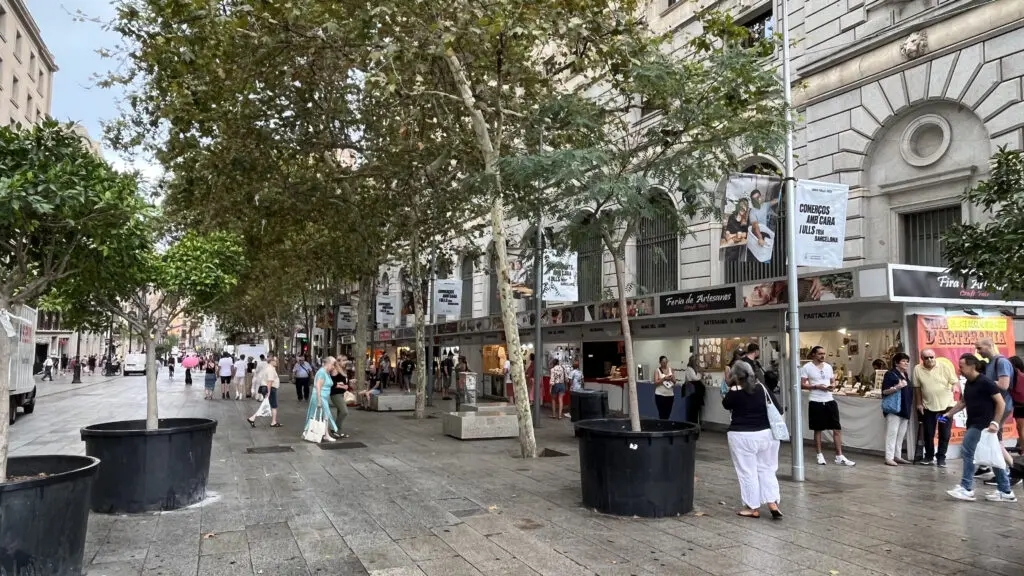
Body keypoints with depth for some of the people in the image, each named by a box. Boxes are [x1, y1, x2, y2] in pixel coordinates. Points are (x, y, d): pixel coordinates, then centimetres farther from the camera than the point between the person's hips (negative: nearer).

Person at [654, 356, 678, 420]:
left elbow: (675, 382, 9)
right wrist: (664, 379, -20)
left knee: (668, 414, 5)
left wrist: (672, 379, -12)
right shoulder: (657, 371, -1)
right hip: (660, 395, -3)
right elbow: (656, 382, -10)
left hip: (670, 395, 3)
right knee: (662, 414, -6)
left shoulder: (670, 369, 8)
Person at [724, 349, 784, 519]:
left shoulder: (735, 392, -12)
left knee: (747, 472, 6)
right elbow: (779, 409, 5)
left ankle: (753, 508, 13)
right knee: (767, 469, 16)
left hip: (742, 436, -5)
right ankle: (773, 503, 9)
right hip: (766, 434, 5)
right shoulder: (762, 387, -1)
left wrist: (731, 388, 5)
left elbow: (726, 405, 9)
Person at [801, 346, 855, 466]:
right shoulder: (807, 367, -6)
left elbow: (833, 381, 16)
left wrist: (832, 386, -7)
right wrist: (816, 386, -19)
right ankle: (820, 455, 20)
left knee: (837, 428, 2)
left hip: (830, 401, 4)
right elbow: (802, 385, -8)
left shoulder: (828, 366, 9)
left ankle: (839, 456, 9)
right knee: (818, 430, 8)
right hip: (816, 402, -4)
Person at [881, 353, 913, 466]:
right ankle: (889, 458, -9)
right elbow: (884, 391, -14)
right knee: (892, 433, -9)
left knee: (901, 434, 11)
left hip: (904, 409, 8)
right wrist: (897, 387, -29)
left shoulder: (905, 375, 16)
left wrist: (909, 409, 20)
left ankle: (898, 456, 18)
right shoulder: (890, 374, -8)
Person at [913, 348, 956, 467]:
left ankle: (941, 457, 15)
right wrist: (919, 404, 2)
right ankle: (929, 457, 21)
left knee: (944, 434, 4)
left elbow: (955, 381, -3)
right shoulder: (917, 369, -4)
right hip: (928, 406, 1)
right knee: (928, 433, 8)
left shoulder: (945, 366, -8)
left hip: (946, 405, -1)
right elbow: (917, 387, 3)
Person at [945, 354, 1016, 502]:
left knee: (967, 451, -9)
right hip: (974, 424, 9)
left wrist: (995, 423, -22)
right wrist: (948, 414, 14)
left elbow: (1001, 403, -16)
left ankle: (966, 489, -4)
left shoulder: (985, 382, -15)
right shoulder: (969, 383, 12)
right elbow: (962, 402, 22)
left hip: (983, 425, -9)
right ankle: (1006, 492, 17)